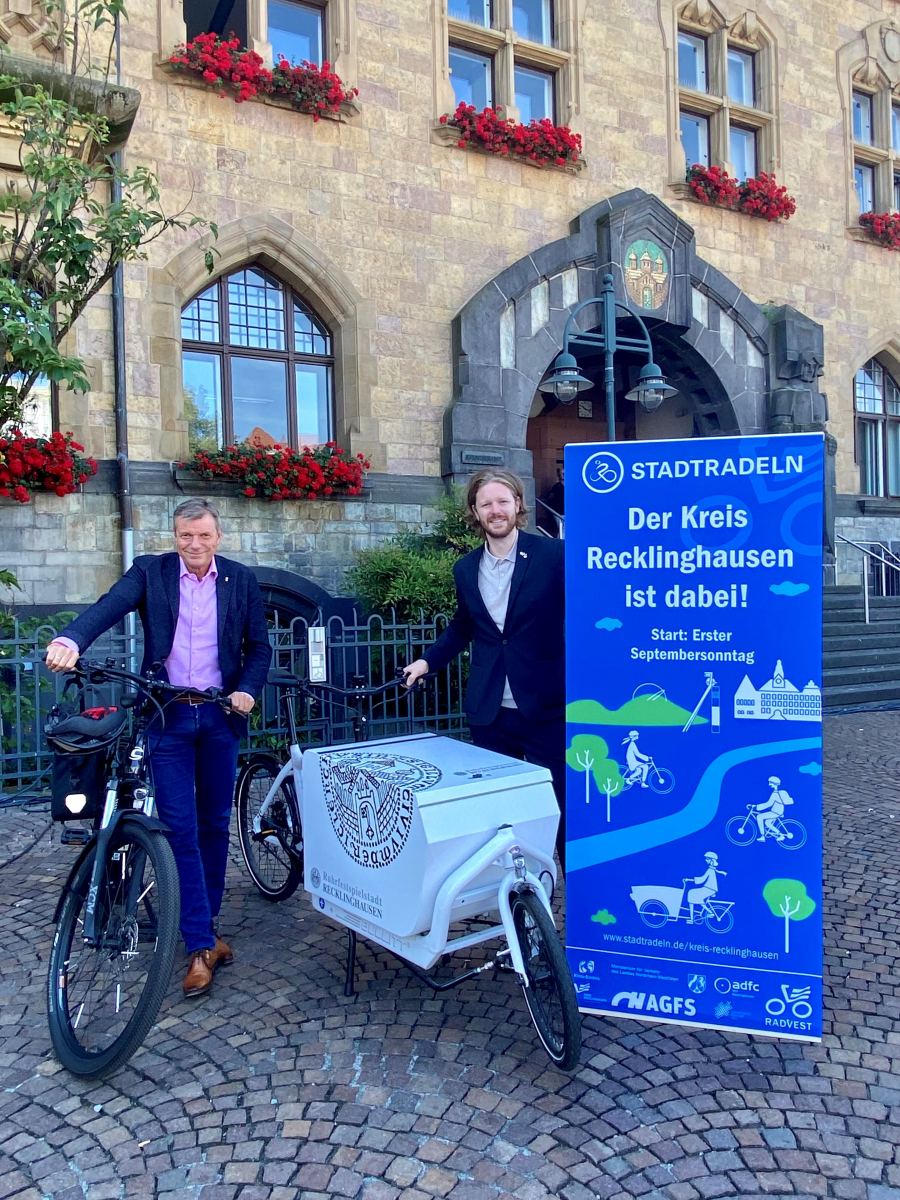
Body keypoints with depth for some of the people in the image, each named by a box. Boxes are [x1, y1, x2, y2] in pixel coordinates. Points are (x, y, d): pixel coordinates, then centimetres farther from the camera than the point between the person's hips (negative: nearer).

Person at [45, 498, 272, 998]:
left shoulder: (241, 579, 4)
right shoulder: (151, 571, 0)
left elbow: (259, 646, 6)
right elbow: (109, 606, -18)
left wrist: (247, 689, -12)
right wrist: (71, 641, -38)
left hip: (219, 714, 2)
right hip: (167, 714, -1)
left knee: (214, 825, 11)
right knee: (179, 829, -4)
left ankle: (206, 927, 27)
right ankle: (202, 945, 4)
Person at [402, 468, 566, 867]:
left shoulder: (554, 554, -6)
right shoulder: (465, 569, 9)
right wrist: (428, 661, 14)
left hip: (545, 708, -4)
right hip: (489, 712, 4)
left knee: (559, 807, 3)